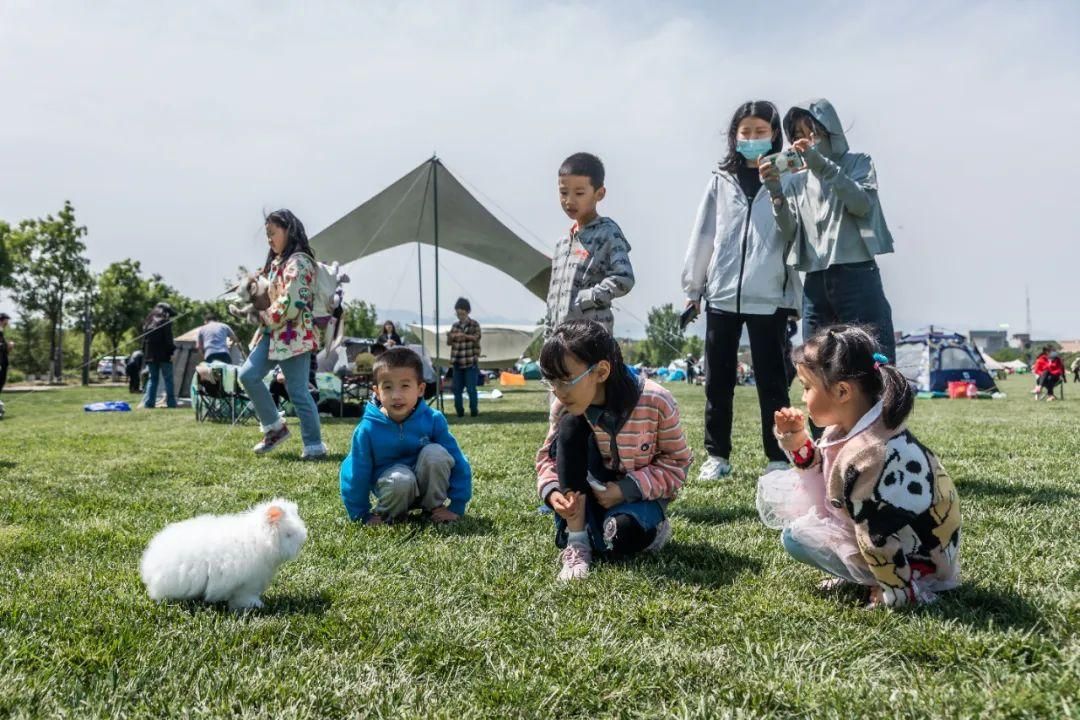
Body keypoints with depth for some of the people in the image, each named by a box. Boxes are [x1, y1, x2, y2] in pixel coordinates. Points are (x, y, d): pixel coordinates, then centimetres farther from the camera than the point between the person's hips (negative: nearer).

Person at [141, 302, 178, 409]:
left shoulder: (148, 322, 14)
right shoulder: (165, 321, -4)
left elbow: (144, 340, 14)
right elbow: (168, 339, -12)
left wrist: (145, 354, 14)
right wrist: (171, 352, -10)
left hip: (150, 355, 6)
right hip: (163, 355, -5)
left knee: (152, 379, 10)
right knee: (168, 379, -1)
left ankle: (148, 402, 2)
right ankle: (171, 402, -4)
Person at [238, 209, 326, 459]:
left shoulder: (298, 261, -13)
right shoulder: (277, 261, 17)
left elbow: (291, 303, -20)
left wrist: (266, 317, -9)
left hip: (293, 335, -9)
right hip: (273, 333, 9)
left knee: (297, 391, -6)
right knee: (248, 375, 0)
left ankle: (314, 445, 3)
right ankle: (275, 427, 12)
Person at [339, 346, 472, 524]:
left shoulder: (433, 420, -15)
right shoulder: (368, 429, -18)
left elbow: (458, 463, -9)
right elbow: (356, 474, -9)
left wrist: (456, 507, -11)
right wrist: (363, 515, -8)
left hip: (428, 485, 2)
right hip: (392, 488, -2)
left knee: (436, 453, -27)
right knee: (400, 480, -36)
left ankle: (434, 506, -4)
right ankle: (386, 513, -3)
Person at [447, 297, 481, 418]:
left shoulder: (474, 324, 1)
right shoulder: (455, 326, 13)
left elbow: (476, 337, -14)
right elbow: (449, 341, 10)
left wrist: (465, 336, -33)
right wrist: (452, 336, -14)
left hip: (470, 362, -4)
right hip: (457, 362, 4)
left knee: (471, 388, -7)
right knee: (457, 388, 3)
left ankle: (474, 410, 4)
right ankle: (459, 411, 11)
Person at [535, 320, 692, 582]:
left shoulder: (656, 403, -25)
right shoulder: (565, 407, -16)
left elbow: (677, 463, -14)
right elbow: (548, 455, -2)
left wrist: (628, 489, -26)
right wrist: (551, 490, -24)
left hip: (640, 495, -3)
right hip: (591, 495, 3)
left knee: (621, 534, -37)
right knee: (571, 425, -25)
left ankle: (649, 528, 4)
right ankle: (576, 540, -22)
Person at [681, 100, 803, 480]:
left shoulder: (785, 178, 4)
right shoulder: (721, 180, 11)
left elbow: (795, 231, -8)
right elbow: (703, 234, 11)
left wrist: (776, 190, -21)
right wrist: (692, 287, 9)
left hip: (769, 296, -3)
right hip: (721, 294, 3)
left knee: (771, 380, 3)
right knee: (718, 380, 7)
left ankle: (778, 458, 10)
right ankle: (717, 455, 17)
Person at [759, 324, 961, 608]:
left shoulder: (865, 456, -33)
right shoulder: (853, 428, -3)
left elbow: (878, 538, -29)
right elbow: (823, 473, 12)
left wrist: (899, 591, -20)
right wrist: (798, 443, -4)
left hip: (916, 560, -10)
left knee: (796, 535, -8)